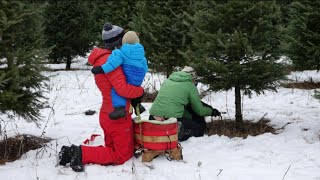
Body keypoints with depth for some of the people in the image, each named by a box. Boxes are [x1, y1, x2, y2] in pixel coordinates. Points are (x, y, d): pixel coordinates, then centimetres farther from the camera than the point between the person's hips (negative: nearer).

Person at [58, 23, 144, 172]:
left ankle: (73, 152, 6)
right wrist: (140, 91, -10)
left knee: (113, 150, 19)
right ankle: (82, 154, -7)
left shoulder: (103, 58, 12)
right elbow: (123, 89, -26)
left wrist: (135, 95, 2)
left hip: (109, 114, 9)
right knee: (122, 155, 3)